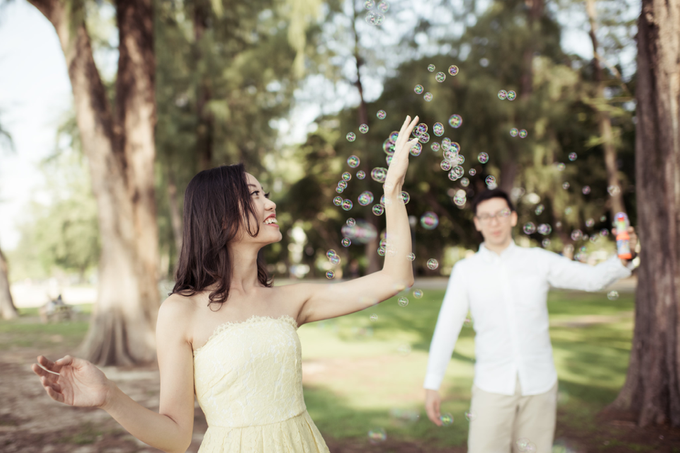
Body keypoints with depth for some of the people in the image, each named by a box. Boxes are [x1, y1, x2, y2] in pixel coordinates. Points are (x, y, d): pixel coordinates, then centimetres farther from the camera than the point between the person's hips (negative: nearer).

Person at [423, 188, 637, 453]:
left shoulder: (539, 261, 3)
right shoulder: (465, 270, 2)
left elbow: (593, 278, -4)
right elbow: (446, 329, 2)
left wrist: (622, 259, -25)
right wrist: (432, 385, 0)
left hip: (539, 384, 1)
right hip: (493, 387, -1)